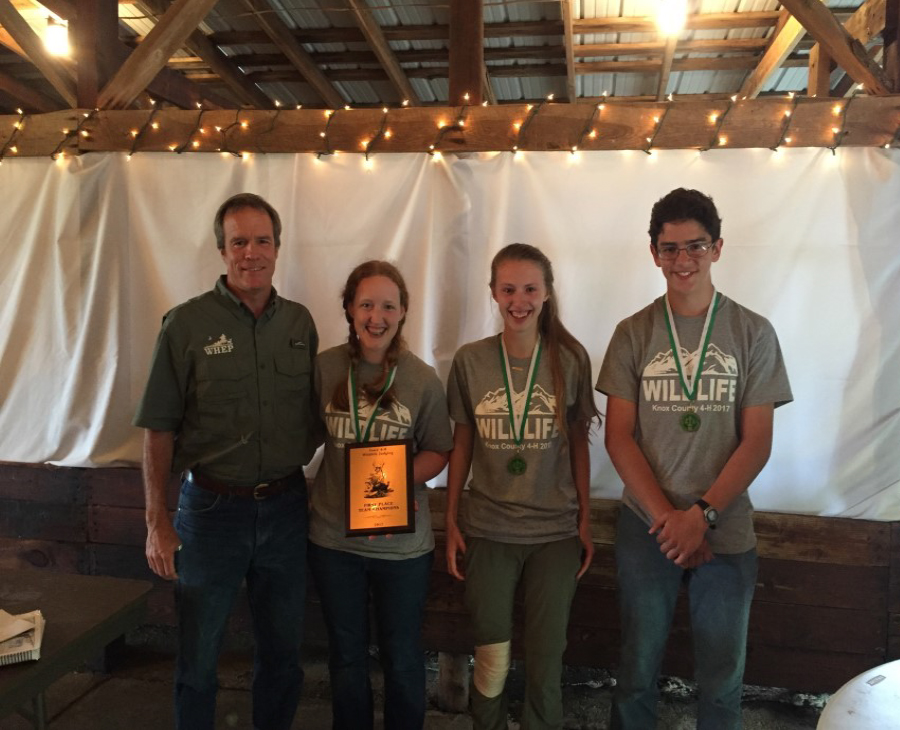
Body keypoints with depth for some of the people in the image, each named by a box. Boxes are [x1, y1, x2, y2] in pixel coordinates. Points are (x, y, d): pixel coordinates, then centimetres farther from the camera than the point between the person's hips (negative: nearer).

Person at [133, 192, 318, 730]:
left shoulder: (300, 322, 3)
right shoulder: (187, 324, -6)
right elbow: (159, 430, -6)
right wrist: (158, 521, -9)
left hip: (286, 506, 3)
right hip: (212, 506, -3)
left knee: (283, 650, 17)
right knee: (198, 656, 13)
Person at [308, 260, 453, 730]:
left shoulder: (423, 381, -10)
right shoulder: (325, 368, -6)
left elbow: (438, 451, -2)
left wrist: (400, 478, -19)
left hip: (402, 544, -1)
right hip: (333, 538, 2)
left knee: (402, 660, 16)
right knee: (346, 657, 20)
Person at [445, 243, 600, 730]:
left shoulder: (570, 358, -4)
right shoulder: (470, 360, -3)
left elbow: (578, 444, 3)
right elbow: (461, 444, 4)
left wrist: (585, 520, 4)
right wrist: (451, 522, 4)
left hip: (555, 532, 0)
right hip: (488, 530, 0)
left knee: (545, 661, 10)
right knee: (492, 660, 8)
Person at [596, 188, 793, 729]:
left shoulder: (753, 334, -1)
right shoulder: (634, 334, 1)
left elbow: (757, 442, -4)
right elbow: (619, 436, -3)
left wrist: (702, 515, -15)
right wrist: (667, 516, -11)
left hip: (726, 531, 0)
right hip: (646, 526, 1)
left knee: (723, 679, 12)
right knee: (638, 669, 13)